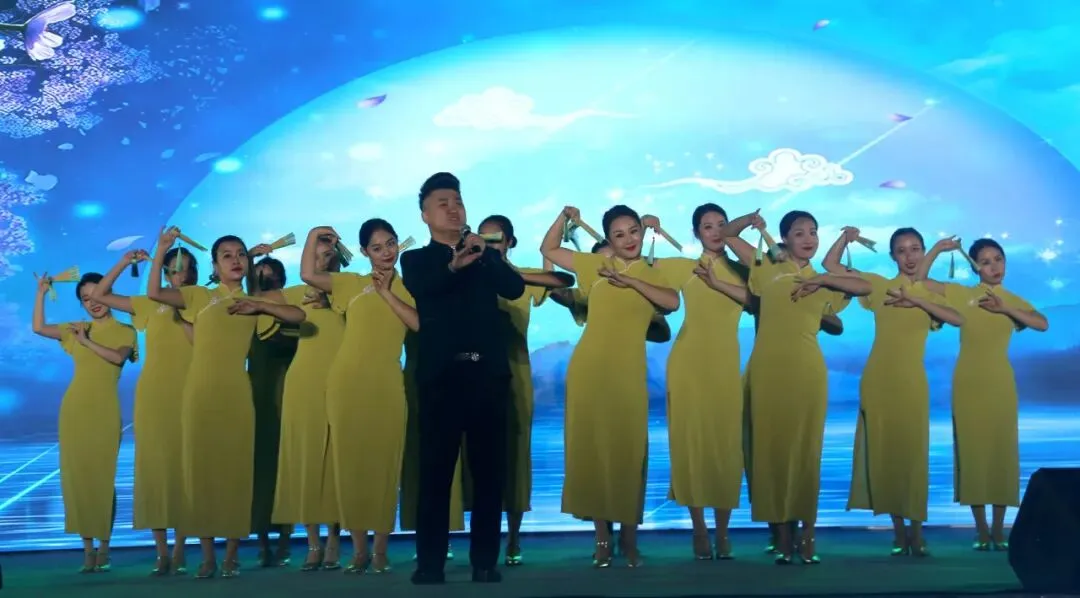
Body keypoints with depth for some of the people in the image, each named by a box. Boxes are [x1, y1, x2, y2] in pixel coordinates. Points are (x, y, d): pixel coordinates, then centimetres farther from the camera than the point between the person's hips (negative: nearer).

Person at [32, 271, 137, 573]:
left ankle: (104, 547, 2)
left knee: (103, 476, -4)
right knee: (76, 475, 1)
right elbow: (38, 327, 9)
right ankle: (87, 547, 7)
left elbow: (119, 357, -14)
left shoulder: (124, 331, 4)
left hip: (104, 410, -3)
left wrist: (88, 342, -12)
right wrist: (42, 292, 7)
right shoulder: (76, 329, 14)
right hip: (75, 407, 3)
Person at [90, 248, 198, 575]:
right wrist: (124, 263, 5)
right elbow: (100, 295, 13)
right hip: (152, 395, 2)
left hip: (187, 396, -2)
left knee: (183, 467, -2)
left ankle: (179, 551, 3)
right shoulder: (151, 305, 11)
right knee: (153, 465, 0)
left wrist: (181, 314, -11)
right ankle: (161, 551, 4)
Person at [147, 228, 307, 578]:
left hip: (236, 394, 0)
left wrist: (259, 305, -6)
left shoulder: (252, 304, 13)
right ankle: (207, 554, 8)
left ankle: (232, 553, 9)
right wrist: (162, 249, -8)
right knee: (200, 467, 1)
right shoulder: (199, 297, 10)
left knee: (235, 467, 1)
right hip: (200, 393, 0)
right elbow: (154, 293, -3)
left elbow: (299, 316, 2)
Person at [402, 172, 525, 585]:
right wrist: (453, 264, -32)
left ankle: (485, 562, 7)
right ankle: (430, 562, 2)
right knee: (435, 470, -3)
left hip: (488, 373, 2)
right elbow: (419, 288, -13)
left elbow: (515, 288, 1)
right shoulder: (416, 259, 11)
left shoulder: (484, 254, 18)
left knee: (489, 470, 1)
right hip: (442, 374, -2)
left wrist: (483, 254, -12)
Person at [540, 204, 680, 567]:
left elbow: (673, 303, -12)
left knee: (629, 450, -1)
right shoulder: (595, 265, 9)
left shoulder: (652, 275, 8)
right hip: (589, 369, 1)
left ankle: (629, 538, 10)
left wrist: (631, 281, -16)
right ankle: (602, 537, 12)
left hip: (628, 373, -1)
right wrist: (565, 217, 2)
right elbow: (548, 250, 14)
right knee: (592, 447, 3)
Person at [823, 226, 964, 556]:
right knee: (883, 451, 1)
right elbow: (830, 264, 6)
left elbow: (957, 319, -12)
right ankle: (899, 529, 11)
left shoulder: (931, 293, 9)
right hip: (878, 380, 0)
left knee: (913, 451, -2)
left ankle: (917, 530, 6)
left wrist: (914, 299, -15)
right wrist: (846, 237, -7)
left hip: (911, 382, 0)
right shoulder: (878, 285, 7)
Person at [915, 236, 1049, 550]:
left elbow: (1043, 324, -11)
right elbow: (919, 280, 3)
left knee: (1001, 450, 0)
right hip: (968, 383, 0)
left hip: (1000, 384, 1)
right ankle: (981, 529, 6)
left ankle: (998, 529, 8)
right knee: (971, 451, -1)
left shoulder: (1013, 301, 6)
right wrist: (936, 249, -6)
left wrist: (1005, 309, -18)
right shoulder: (962, 294, 5)